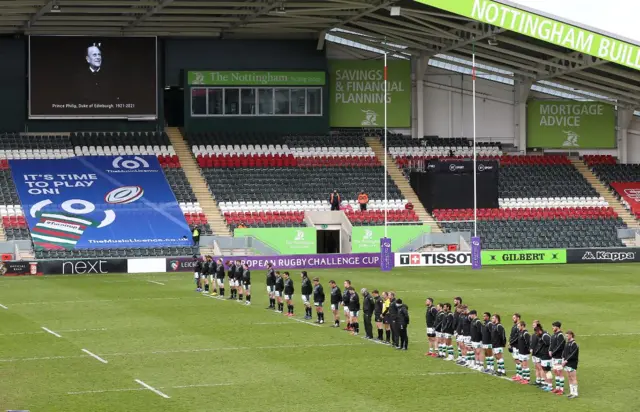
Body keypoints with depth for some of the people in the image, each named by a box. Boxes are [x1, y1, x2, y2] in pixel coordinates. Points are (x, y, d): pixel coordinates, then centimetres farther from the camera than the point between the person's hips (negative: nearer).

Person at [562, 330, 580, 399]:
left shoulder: (574, 344, -15)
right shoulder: (567, 343, 13)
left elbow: (572, 355, -20)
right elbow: (564, 352, 15)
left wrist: (566, 361, -19)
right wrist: (563, 359, 1)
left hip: (572, 364, -9)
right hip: (567, 363, 9)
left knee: (573, 378, -6)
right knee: (569, 378, 13)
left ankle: (575, 393, -3)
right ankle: (571, 392, 20)